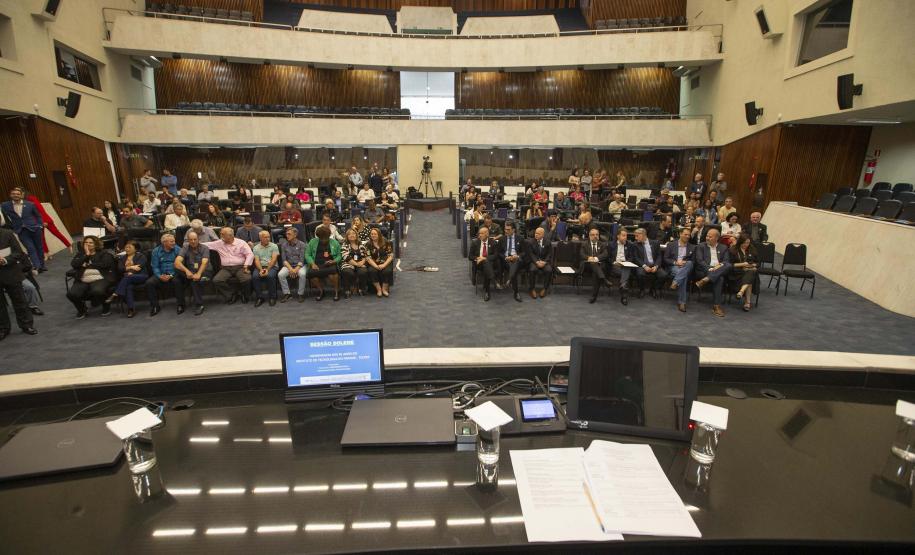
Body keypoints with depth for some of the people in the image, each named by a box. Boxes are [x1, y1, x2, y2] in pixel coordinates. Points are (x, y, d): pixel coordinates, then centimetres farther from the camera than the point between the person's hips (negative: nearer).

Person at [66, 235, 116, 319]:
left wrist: (88, 265, 0)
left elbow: (105, 264, -7)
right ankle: (82, 309, 9)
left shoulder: (103, 253, 12)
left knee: (97, 291, -37)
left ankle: (106, 306, -3)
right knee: (71, 294, -24)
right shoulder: (80, 254, 22)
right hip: (82, 281, 4)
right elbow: (74, 264, 3)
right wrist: (86, 255, -3)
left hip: (99, 279, -4)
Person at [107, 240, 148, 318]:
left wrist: (131, 273, -20)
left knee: (127, 277, -36)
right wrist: (130, 267, -10)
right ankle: (131, 309, -42)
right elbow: (120, 269, 7)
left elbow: (139, 267, -5)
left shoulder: (141, 256, 12)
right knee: (128, 286, -34)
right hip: (128, 279, 2)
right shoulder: (122, 258, 24)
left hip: (140, 276, -2)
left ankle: (115, 295, -40)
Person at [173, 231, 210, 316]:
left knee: (195, 279, -35)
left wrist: (198, 274, -38)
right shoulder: (185, 248, 4)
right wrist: (186, 271, -33)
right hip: (190, 272, 3)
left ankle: (199, 305, -25)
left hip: (204, 272, -3)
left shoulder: (204, 248, -2)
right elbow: (177, 262, -12)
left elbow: (204, 263, -18)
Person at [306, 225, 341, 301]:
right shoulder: (313, 242, 11)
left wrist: (333, 261, -10)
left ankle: (336, 291, -7)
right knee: (311, 273, -32)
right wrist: (312, 264, -8)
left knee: (332, 273, -37)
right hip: (317, 265, 1)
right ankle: (321, 290, -2)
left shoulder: (334, 242, 10)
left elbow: (339, 255, 11)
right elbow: (307, 254, 9)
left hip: (330, 265, -1)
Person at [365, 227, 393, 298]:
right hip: (374, 263, 1)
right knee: (372, 271, -32)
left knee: (387, 271, -32)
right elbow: (368, 258, -4)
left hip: (385, 263, -1)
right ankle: (378, 289, -17)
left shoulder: (386, 242, 0)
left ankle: (385, 289, -12)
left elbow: (391, 255, -3)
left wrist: (384, 265, -18)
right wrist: (376, 266, -20)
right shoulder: (368, 244, 3)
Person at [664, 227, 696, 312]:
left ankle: (675, 282, -44)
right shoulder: (671, 245, 13)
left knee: (689, 263, -37)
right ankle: (681, 302, -40)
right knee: (684, 276, -37)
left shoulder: (692, 247, 18)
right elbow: (665, 259, 6)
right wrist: (675, 262, -12)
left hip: (687, 268, 2)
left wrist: (685, 262, -11)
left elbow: (693, 261, 11)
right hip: (673, 267, -2)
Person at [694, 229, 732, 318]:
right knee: (719, 278, -34)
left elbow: (727, 261, 7)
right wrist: (709, 268, -19)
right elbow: (699, 260, -2)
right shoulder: (701, 246, 12)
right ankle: (716, 306, -34)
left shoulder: (723, 248, 20)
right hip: (704, 270, -3)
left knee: (729, 266, -31)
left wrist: (720, 265, -17)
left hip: (720, 271, 3)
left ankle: (706, 280, -41)